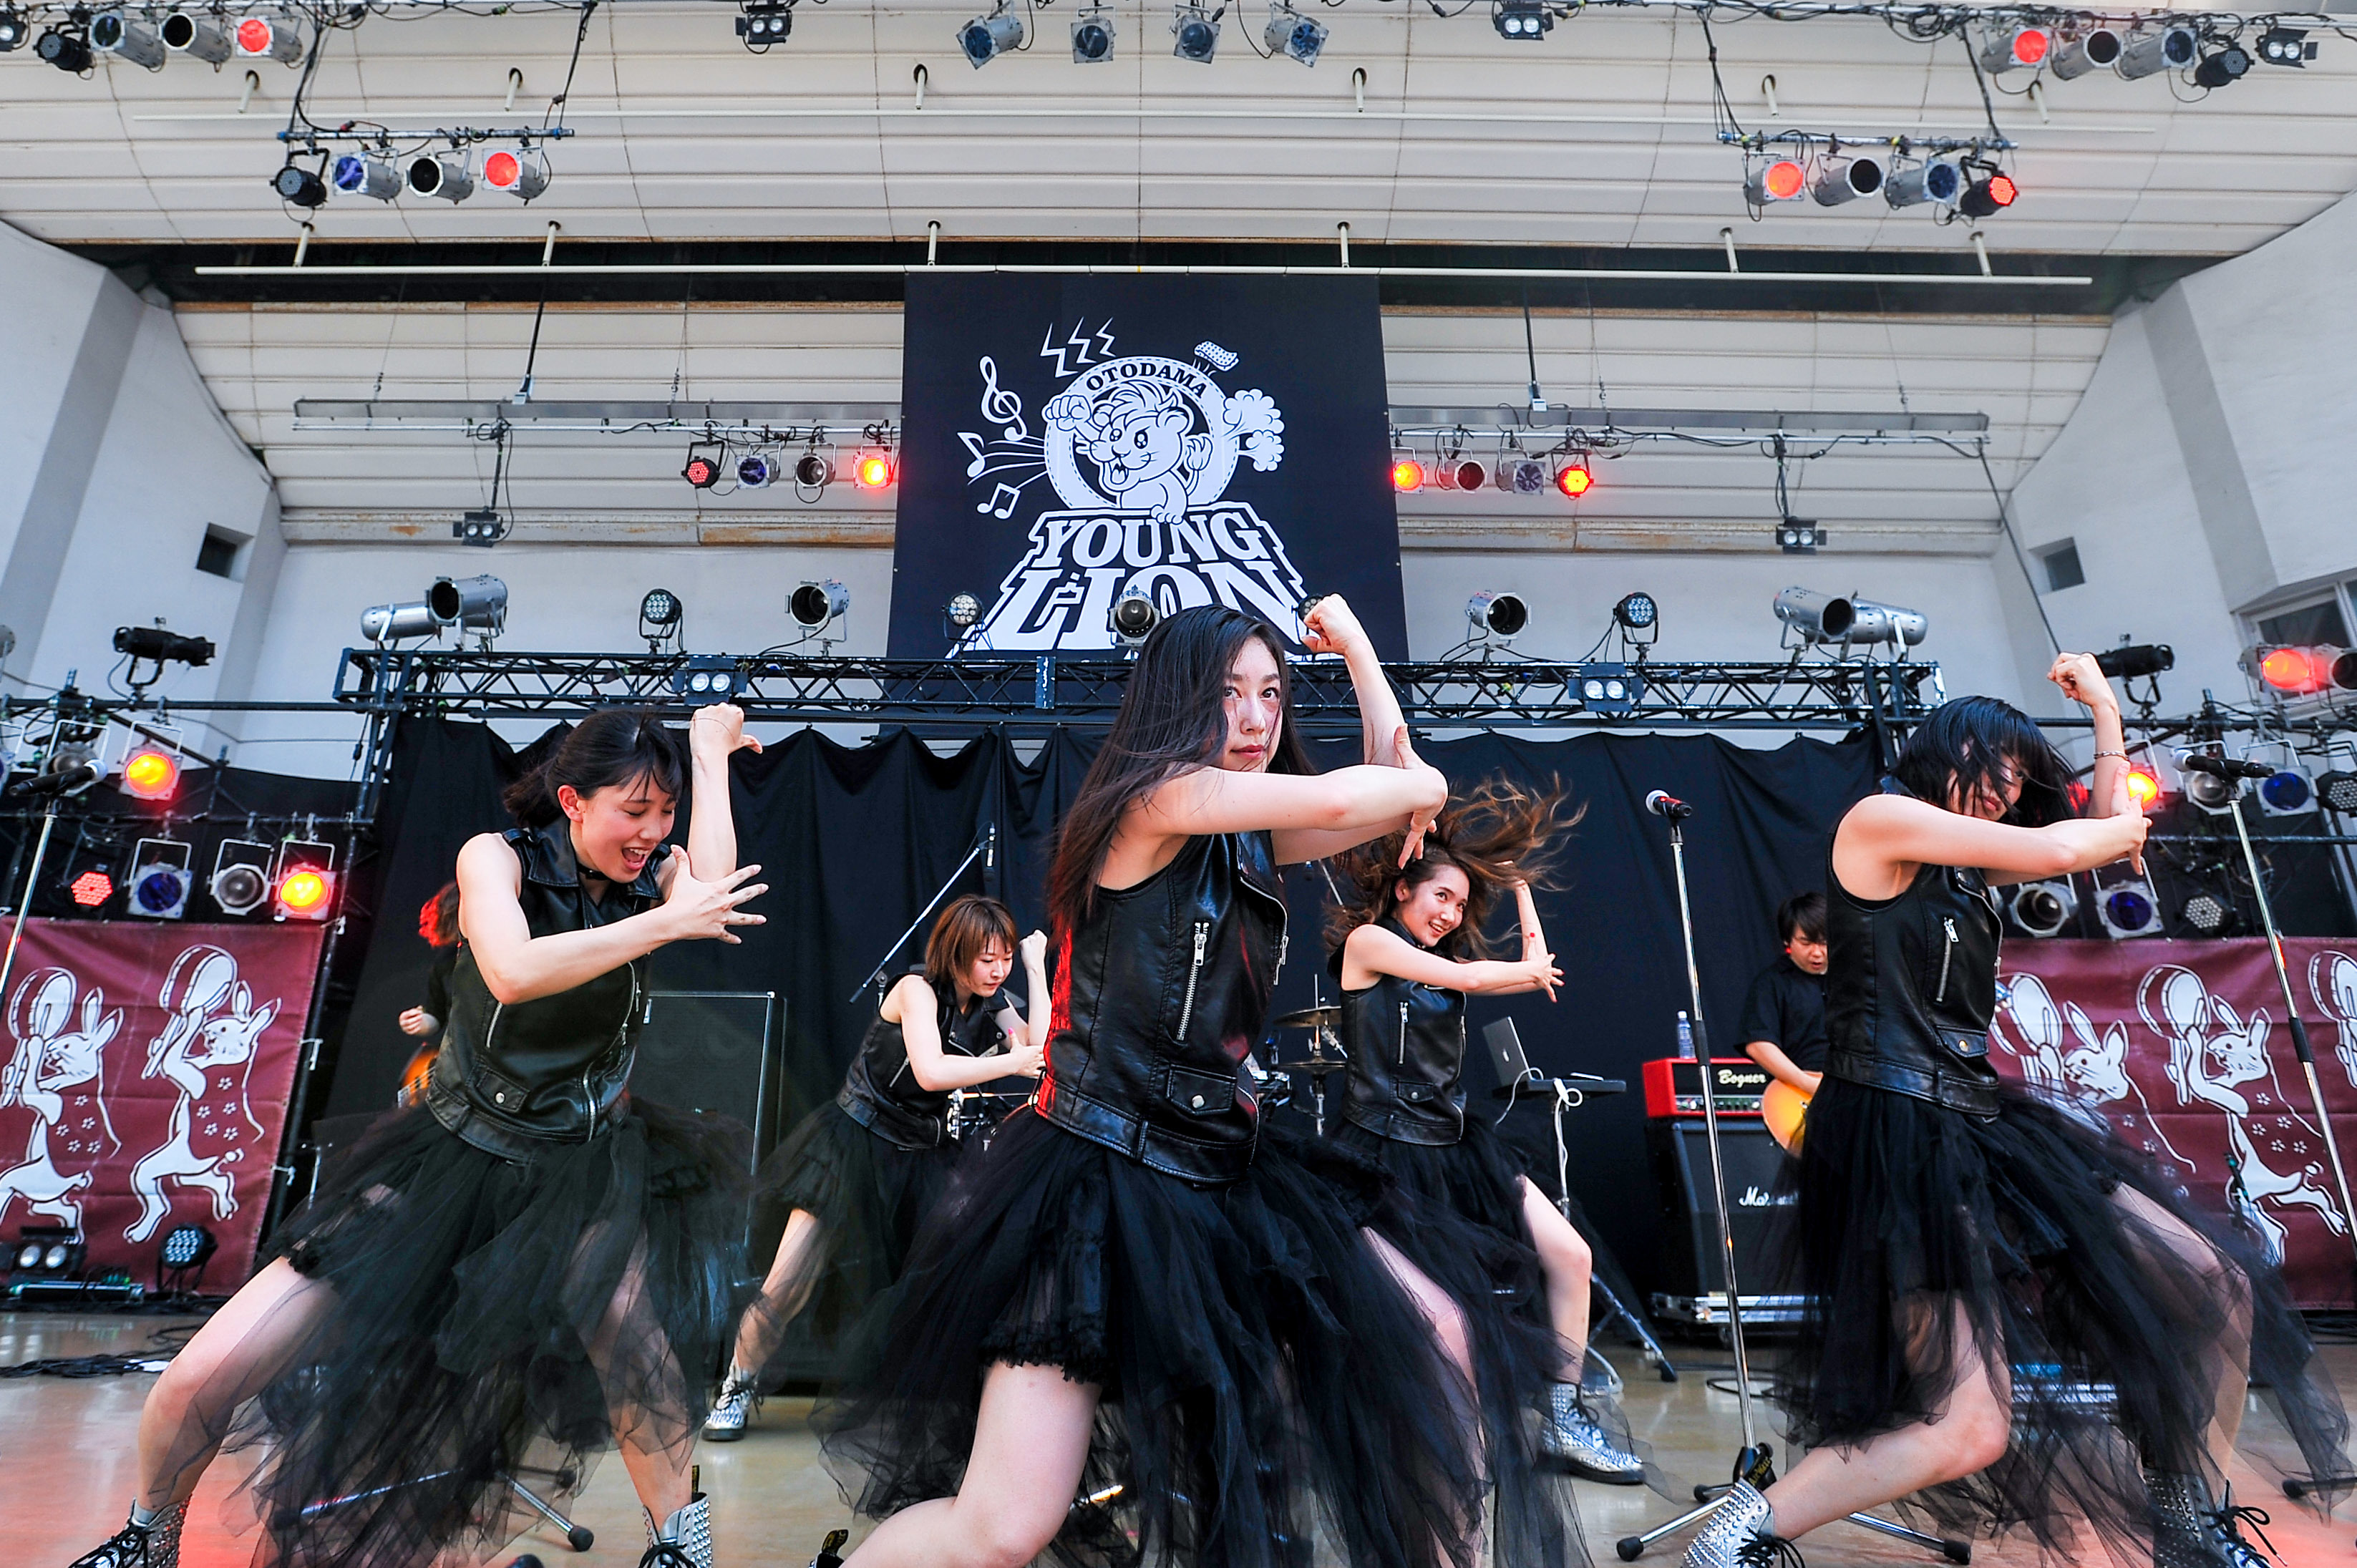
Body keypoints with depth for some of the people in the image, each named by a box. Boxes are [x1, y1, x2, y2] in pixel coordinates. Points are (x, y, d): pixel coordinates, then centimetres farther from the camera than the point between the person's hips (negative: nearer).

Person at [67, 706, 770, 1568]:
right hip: (450, 1158, 0)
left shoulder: (656, 873, -4)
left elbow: (712, 893, -29)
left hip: (577, 1170, 0)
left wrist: (711, 753, -18)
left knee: (615, 1296, -33)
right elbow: (513, 971, -30)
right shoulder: (496, 856, -10)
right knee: (199, 1381, -2)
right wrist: (663, 922, -28)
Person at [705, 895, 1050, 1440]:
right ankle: (739, 1387, 23)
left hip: (926, 1159, 5)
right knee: (788, 1287, -2)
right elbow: (931, 1071, -30)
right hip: (857, 1146, -4)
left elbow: (1043, 1051, -14)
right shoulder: (917, 989, -15)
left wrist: (1036, 968, -11)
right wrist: (1012, 1062, -25)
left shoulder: (993, 1003, 2)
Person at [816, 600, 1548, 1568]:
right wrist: (1419, 787, -1)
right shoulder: (1152, 795, -13)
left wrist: (1353, 644, 17)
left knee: (1433, 1341, 9)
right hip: (1099, 1176, -8)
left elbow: (1401, 796, 14)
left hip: (1226, 1165, 9)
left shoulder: (1251, 837, 10)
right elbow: (1338, 800, -23)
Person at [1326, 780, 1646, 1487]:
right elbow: (1464, 977, -17)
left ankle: (1562, 1421, 14)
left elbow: (1538, 970, 12)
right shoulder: (1366, 940, -8)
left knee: (1570, 1256, 1)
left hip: (1456, 1146, 7)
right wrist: (1526, 970, 3)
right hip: (1386, 1150, -7)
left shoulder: (1443, 957, 14)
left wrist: (1517, 878, 18)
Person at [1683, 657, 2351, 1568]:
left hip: (1980, 1118, 10)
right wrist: (2120, 826, 11)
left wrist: (2107, 716, 27)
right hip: (1897, 1129, -10)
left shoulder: (1966, 862, 18)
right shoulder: (1878, 819, -7)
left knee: (2220, 1282, 12)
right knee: (1971, 1432, -15)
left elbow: (2111, 848, 24)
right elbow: (2056, 852, -12)